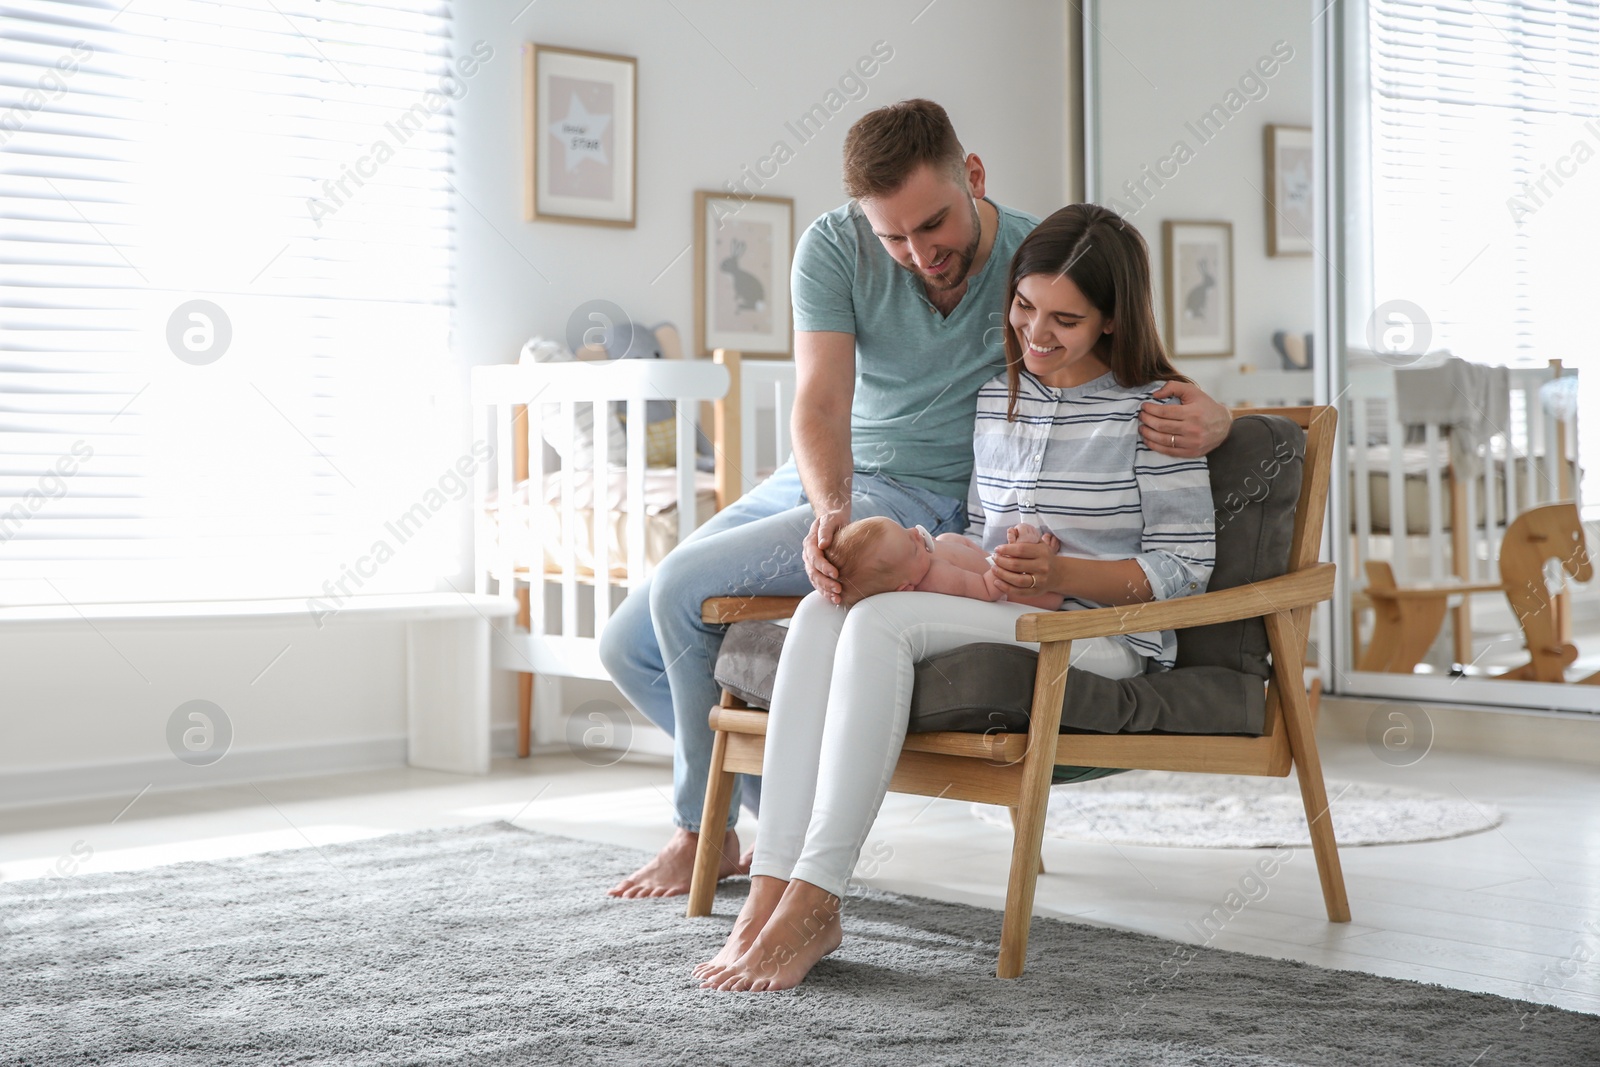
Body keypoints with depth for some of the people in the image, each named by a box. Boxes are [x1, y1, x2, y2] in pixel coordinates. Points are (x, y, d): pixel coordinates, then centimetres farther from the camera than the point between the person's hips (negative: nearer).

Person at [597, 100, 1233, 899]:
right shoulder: (832, 248, -10)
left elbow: (1166, 390, -8)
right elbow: (821, 402, -18)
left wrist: (1208, 421, -34)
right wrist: (828, 510, -39)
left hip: (924, 503, -5)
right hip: (816, 480, 5)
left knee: (683, 586, -22)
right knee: (630, 649, 4)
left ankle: (707, 829, 0)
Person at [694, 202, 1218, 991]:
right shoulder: (993, 395, 17)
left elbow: (1184, 571, -4)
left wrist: (1059, 575, -18)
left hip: (1101, 637, -6)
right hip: (993, 620, 6)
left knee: (882, 619, -31)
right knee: (821, 610, -25)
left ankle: (811, 905, -35)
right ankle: (770, 889, -35)